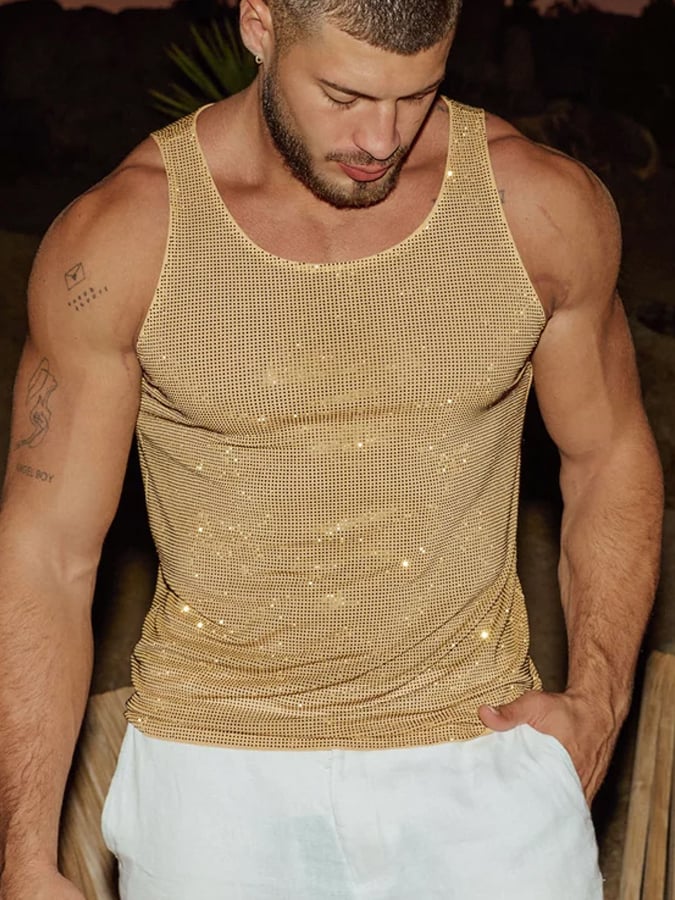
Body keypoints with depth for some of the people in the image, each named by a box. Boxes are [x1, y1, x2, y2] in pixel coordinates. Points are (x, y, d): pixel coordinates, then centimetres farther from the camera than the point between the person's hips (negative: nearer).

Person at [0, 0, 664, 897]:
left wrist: (597, 702, -3)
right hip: (215, 762, -1)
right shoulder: (120, 241, -10)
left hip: (479, 762, 1)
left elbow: (609, 455, 10)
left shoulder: (545, 208, -6)